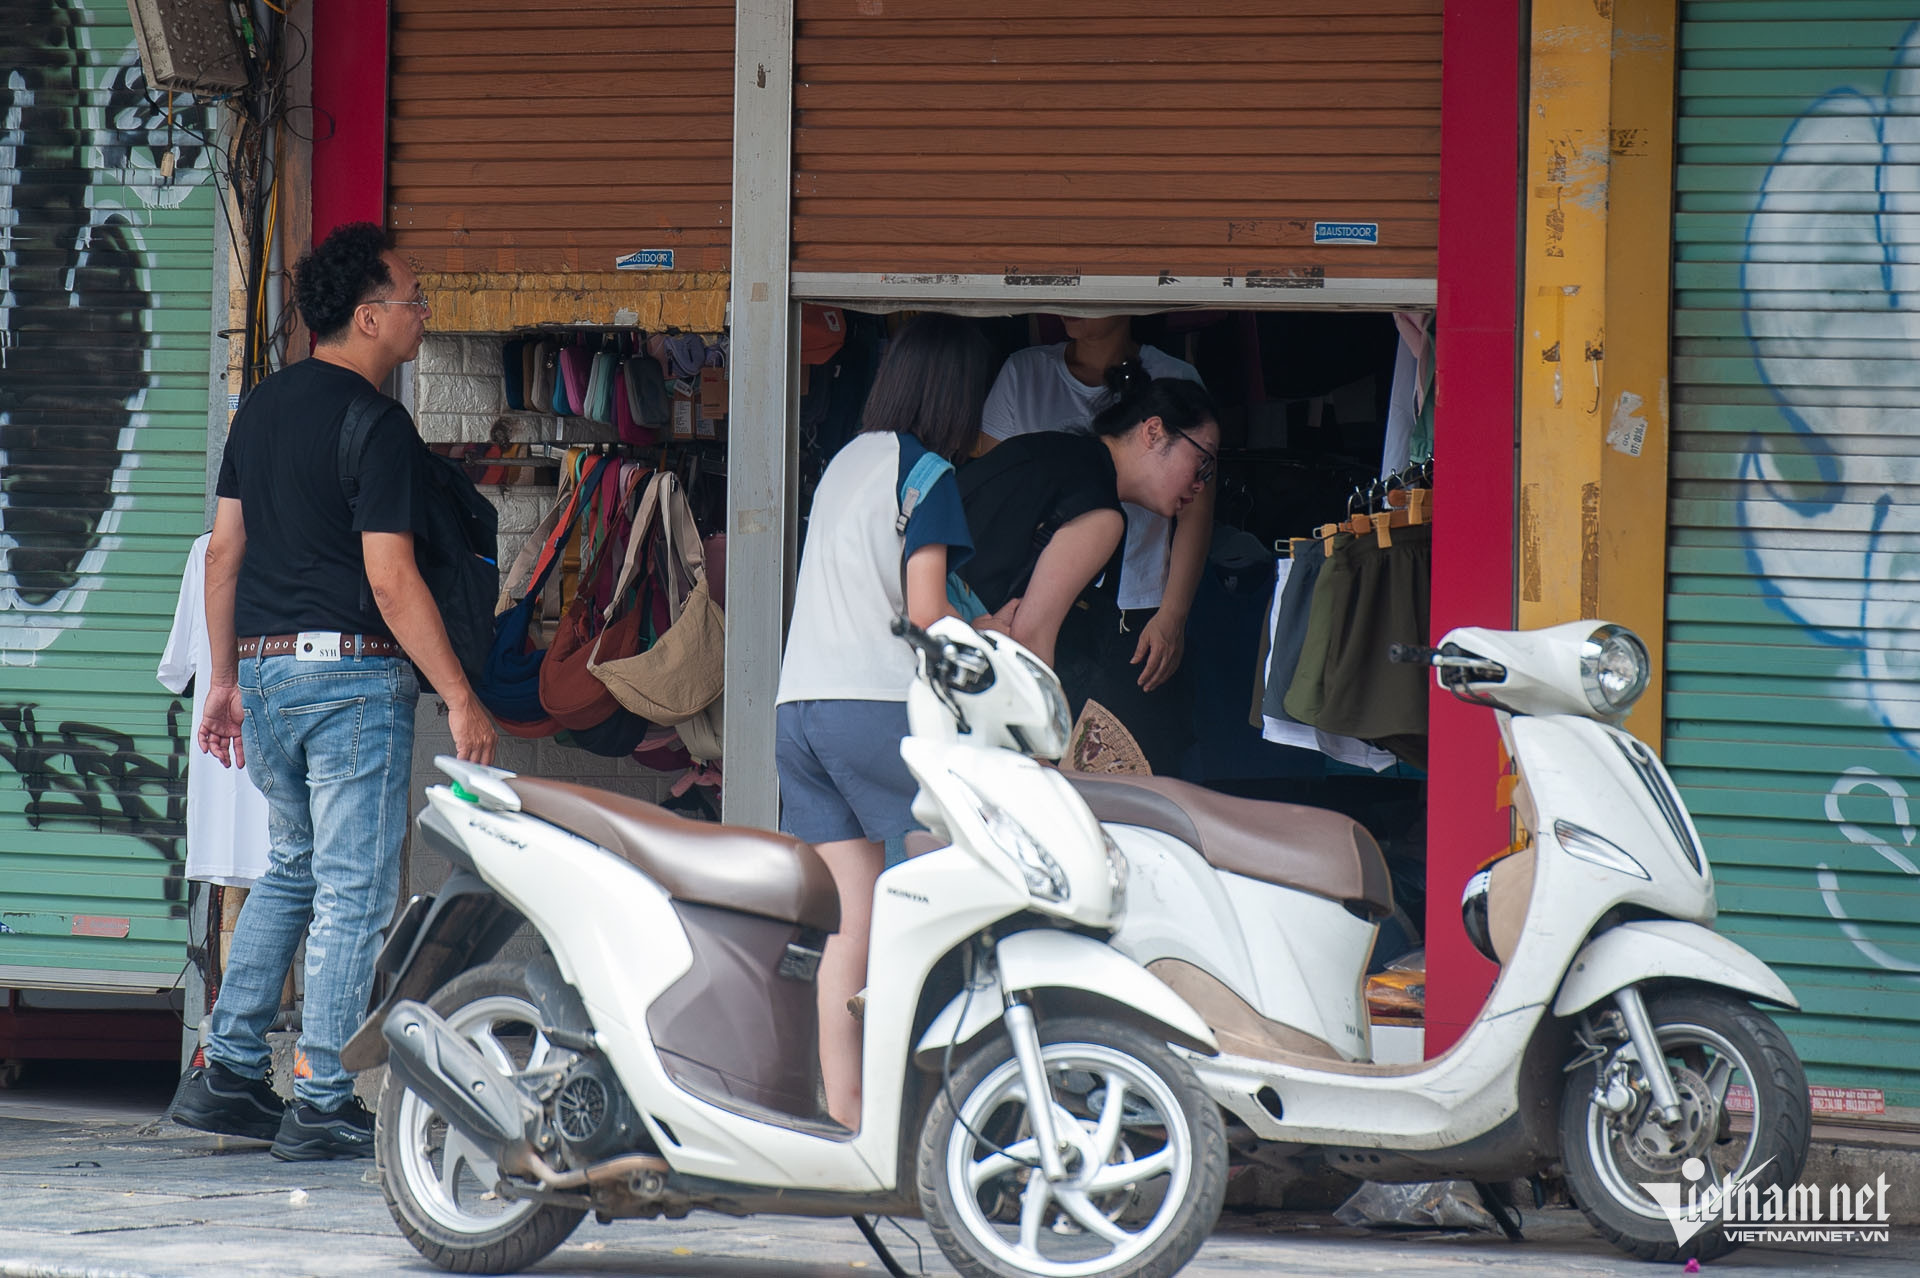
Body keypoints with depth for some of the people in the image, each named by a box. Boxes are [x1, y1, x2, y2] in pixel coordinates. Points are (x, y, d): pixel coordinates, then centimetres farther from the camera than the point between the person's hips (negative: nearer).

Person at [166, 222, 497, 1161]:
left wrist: (226, 679, 20)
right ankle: (323, 1107, -2)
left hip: (265, 668, 8)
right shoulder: (377, 428, -14)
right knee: (354, 890, -2)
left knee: (292, 870, 20)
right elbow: (390, 581, -18)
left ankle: (227, 1074, 14)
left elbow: (225, 549, 14)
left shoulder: (262, 407, 11)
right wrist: (461, 700, -14)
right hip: (351, 673, -8)